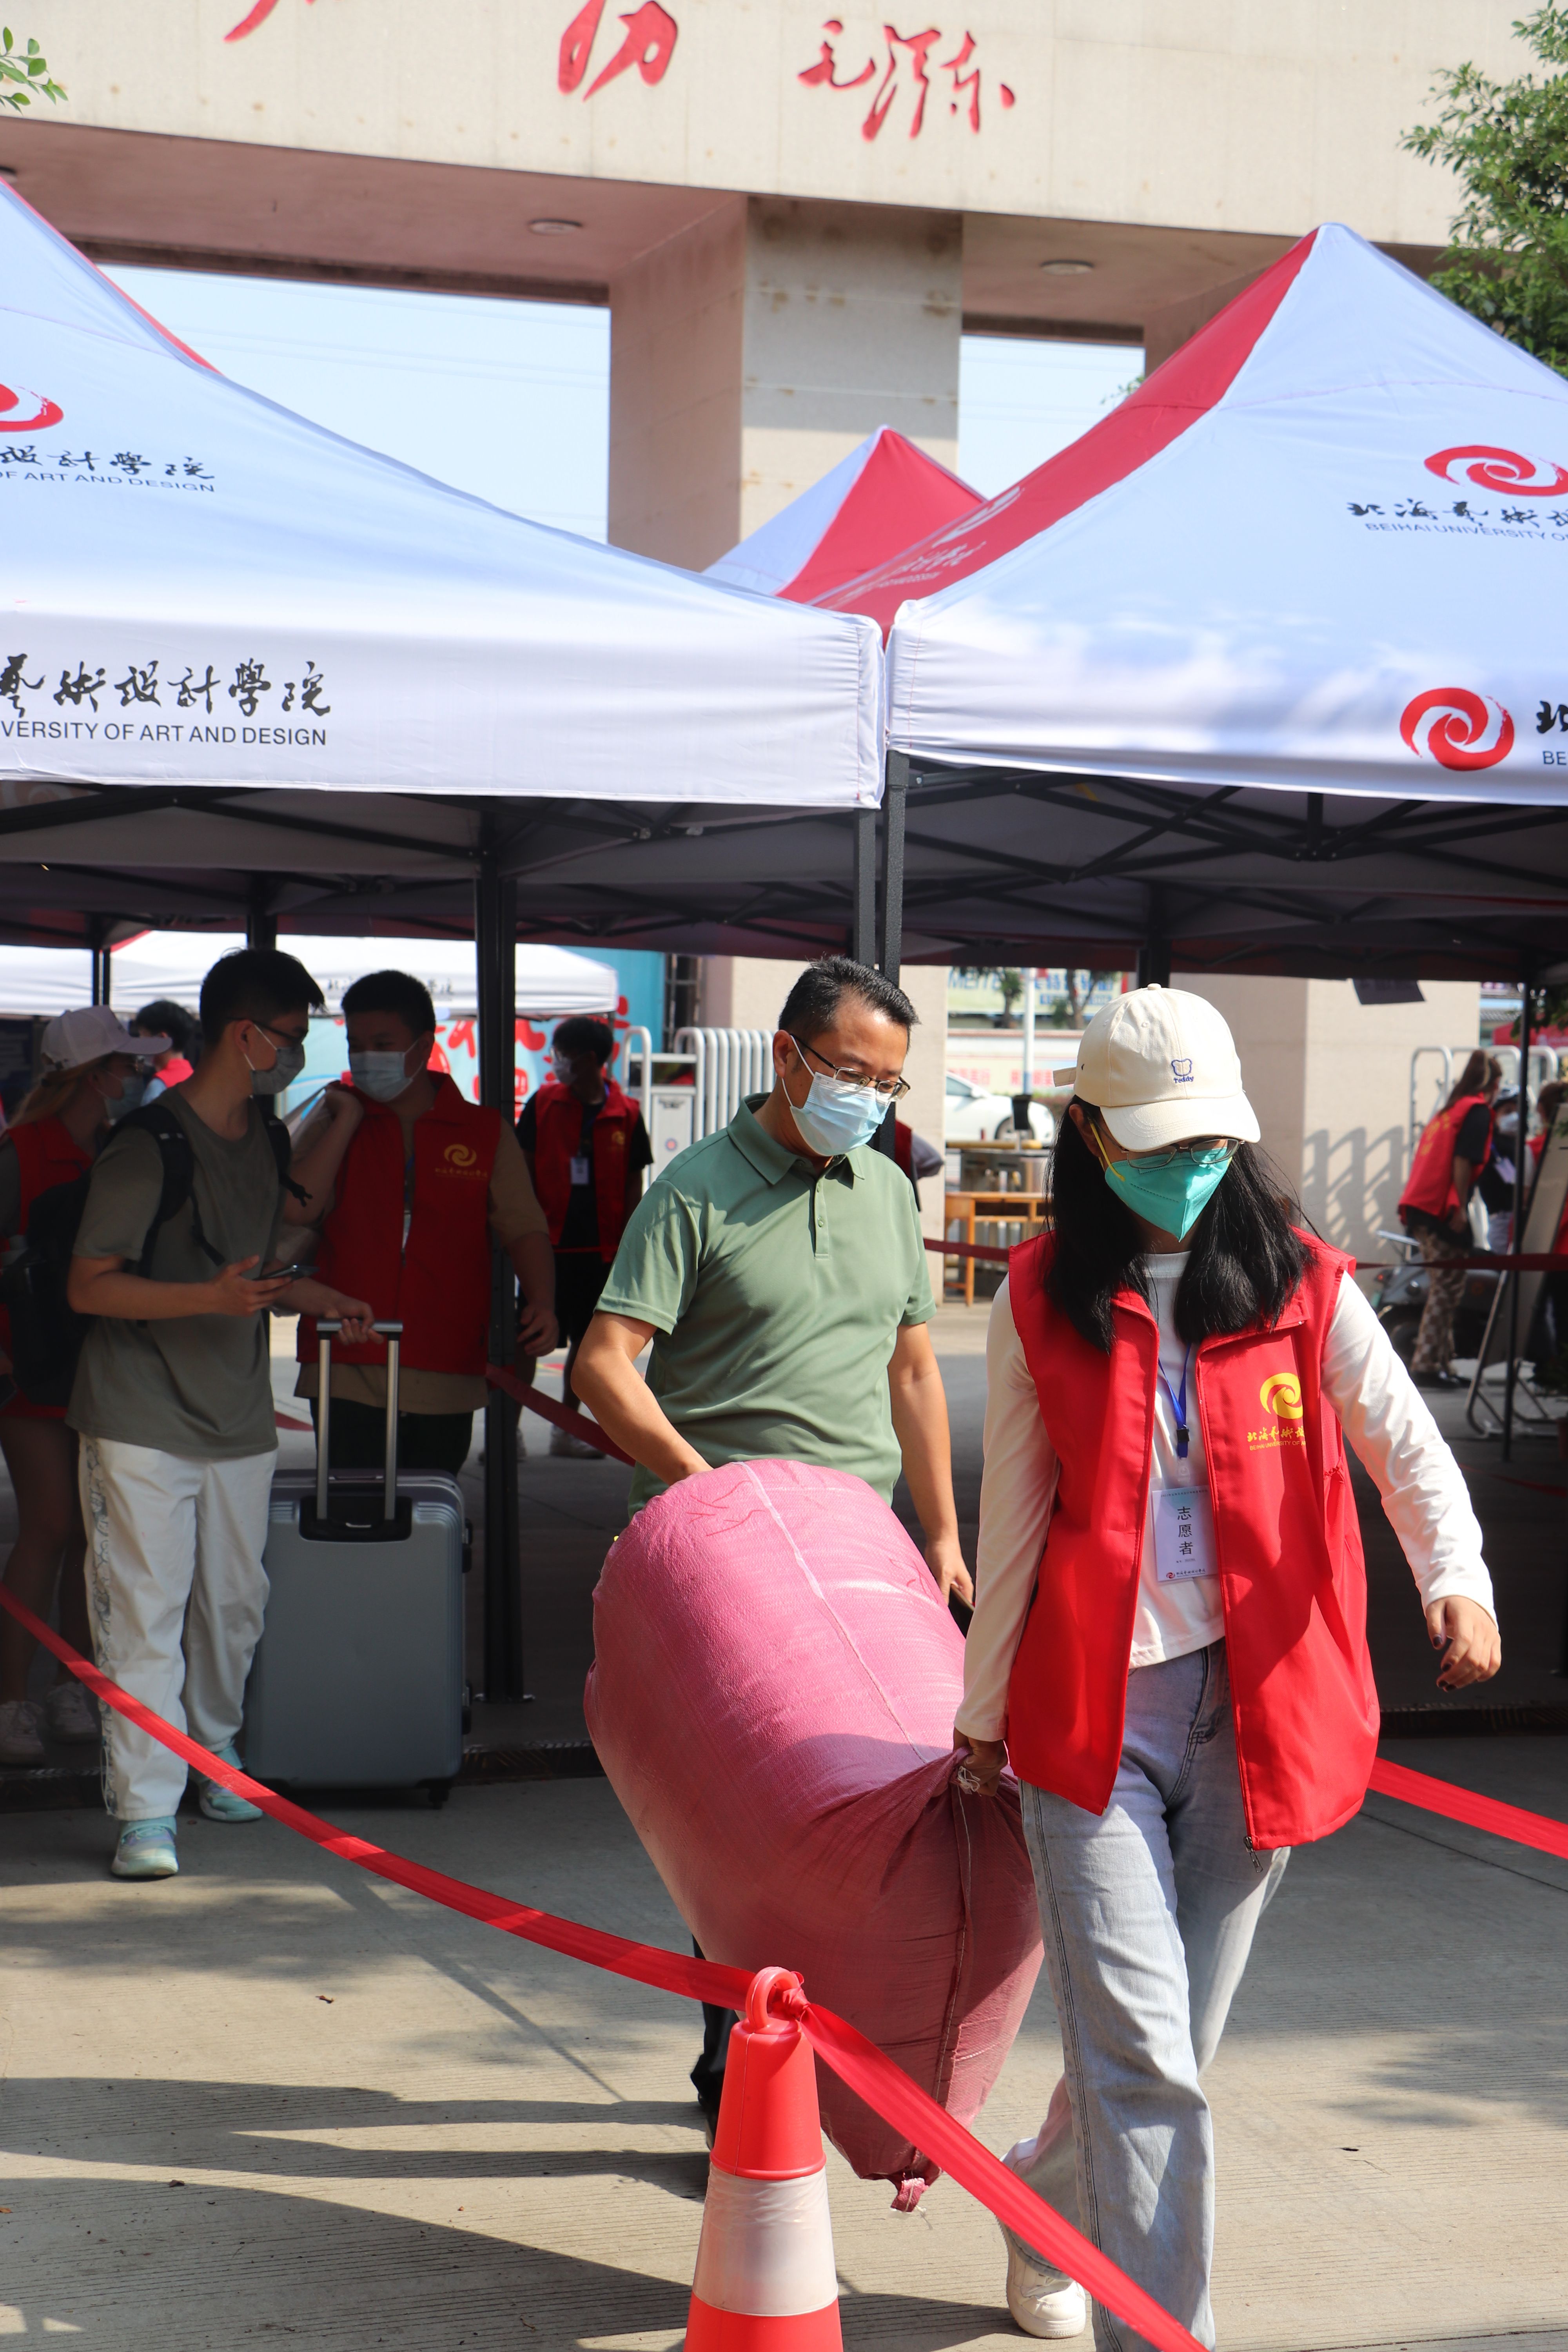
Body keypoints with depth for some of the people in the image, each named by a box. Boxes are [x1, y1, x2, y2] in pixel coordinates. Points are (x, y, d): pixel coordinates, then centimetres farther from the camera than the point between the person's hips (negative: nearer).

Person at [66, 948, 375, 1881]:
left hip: (240, 1418, 7)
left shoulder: (267, 1138, 12)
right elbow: (88, 1286, -15)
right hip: (144, 1420, -7)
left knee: (234, 1602, 13)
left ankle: (216, 1754, 31)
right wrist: (211, 1297, -25)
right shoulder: (148, 1143, -14)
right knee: (144, 1612, -6)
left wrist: (323, 1300, 9)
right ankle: (146, 1808, -1)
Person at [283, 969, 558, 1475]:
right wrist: (347, 1120, -4)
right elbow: (294, 1210, -4)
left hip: (446, 1381, 0)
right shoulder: (333, 1123, 10)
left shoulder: (485, 1132, 8)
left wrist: (541, 1303, -13)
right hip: (348, 1372, 0)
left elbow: (524, 1228, 5)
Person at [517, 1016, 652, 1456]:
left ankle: (566, 1430, 24)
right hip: (549, 1241, -1)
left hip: (600, 1248, 2)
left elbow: (633, 1186, 5)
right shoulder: (543, 1104, 0)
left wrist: (628, 1247, 0)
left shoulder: (625, 1115, 1)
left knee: (587, 1339, 11)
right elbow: (523, 1171, 4)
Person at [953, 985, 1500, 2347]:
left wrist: (1456, 1579, -26)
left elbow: (1408, 1448, -6)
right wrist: (983, 1716, 13)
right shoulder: (1043, 1304, 2)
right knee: (1143, 2060, -10)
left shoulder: (1304, 1288, 2)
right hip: (1093, 1709, -1)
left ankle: (1046, 2208, 43)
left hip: (1256, 1709, 2)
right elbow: (1014, 1520, 8)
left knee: (1171, 2044, 14)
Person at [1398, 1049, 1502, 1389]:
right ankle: (1426, 1365, -7)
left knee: (1442, 1289, 14)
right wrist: (1459, 1208, -15)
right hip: (1444, 1209, -9)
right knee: (1447, 1290, -5)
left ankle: (1439, 1361, 16)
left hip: (1421, 1206, 9)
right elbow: (1463, 1161, -14)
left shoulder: (1449, 1109, 22)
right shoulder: (1478, 1111, -4)